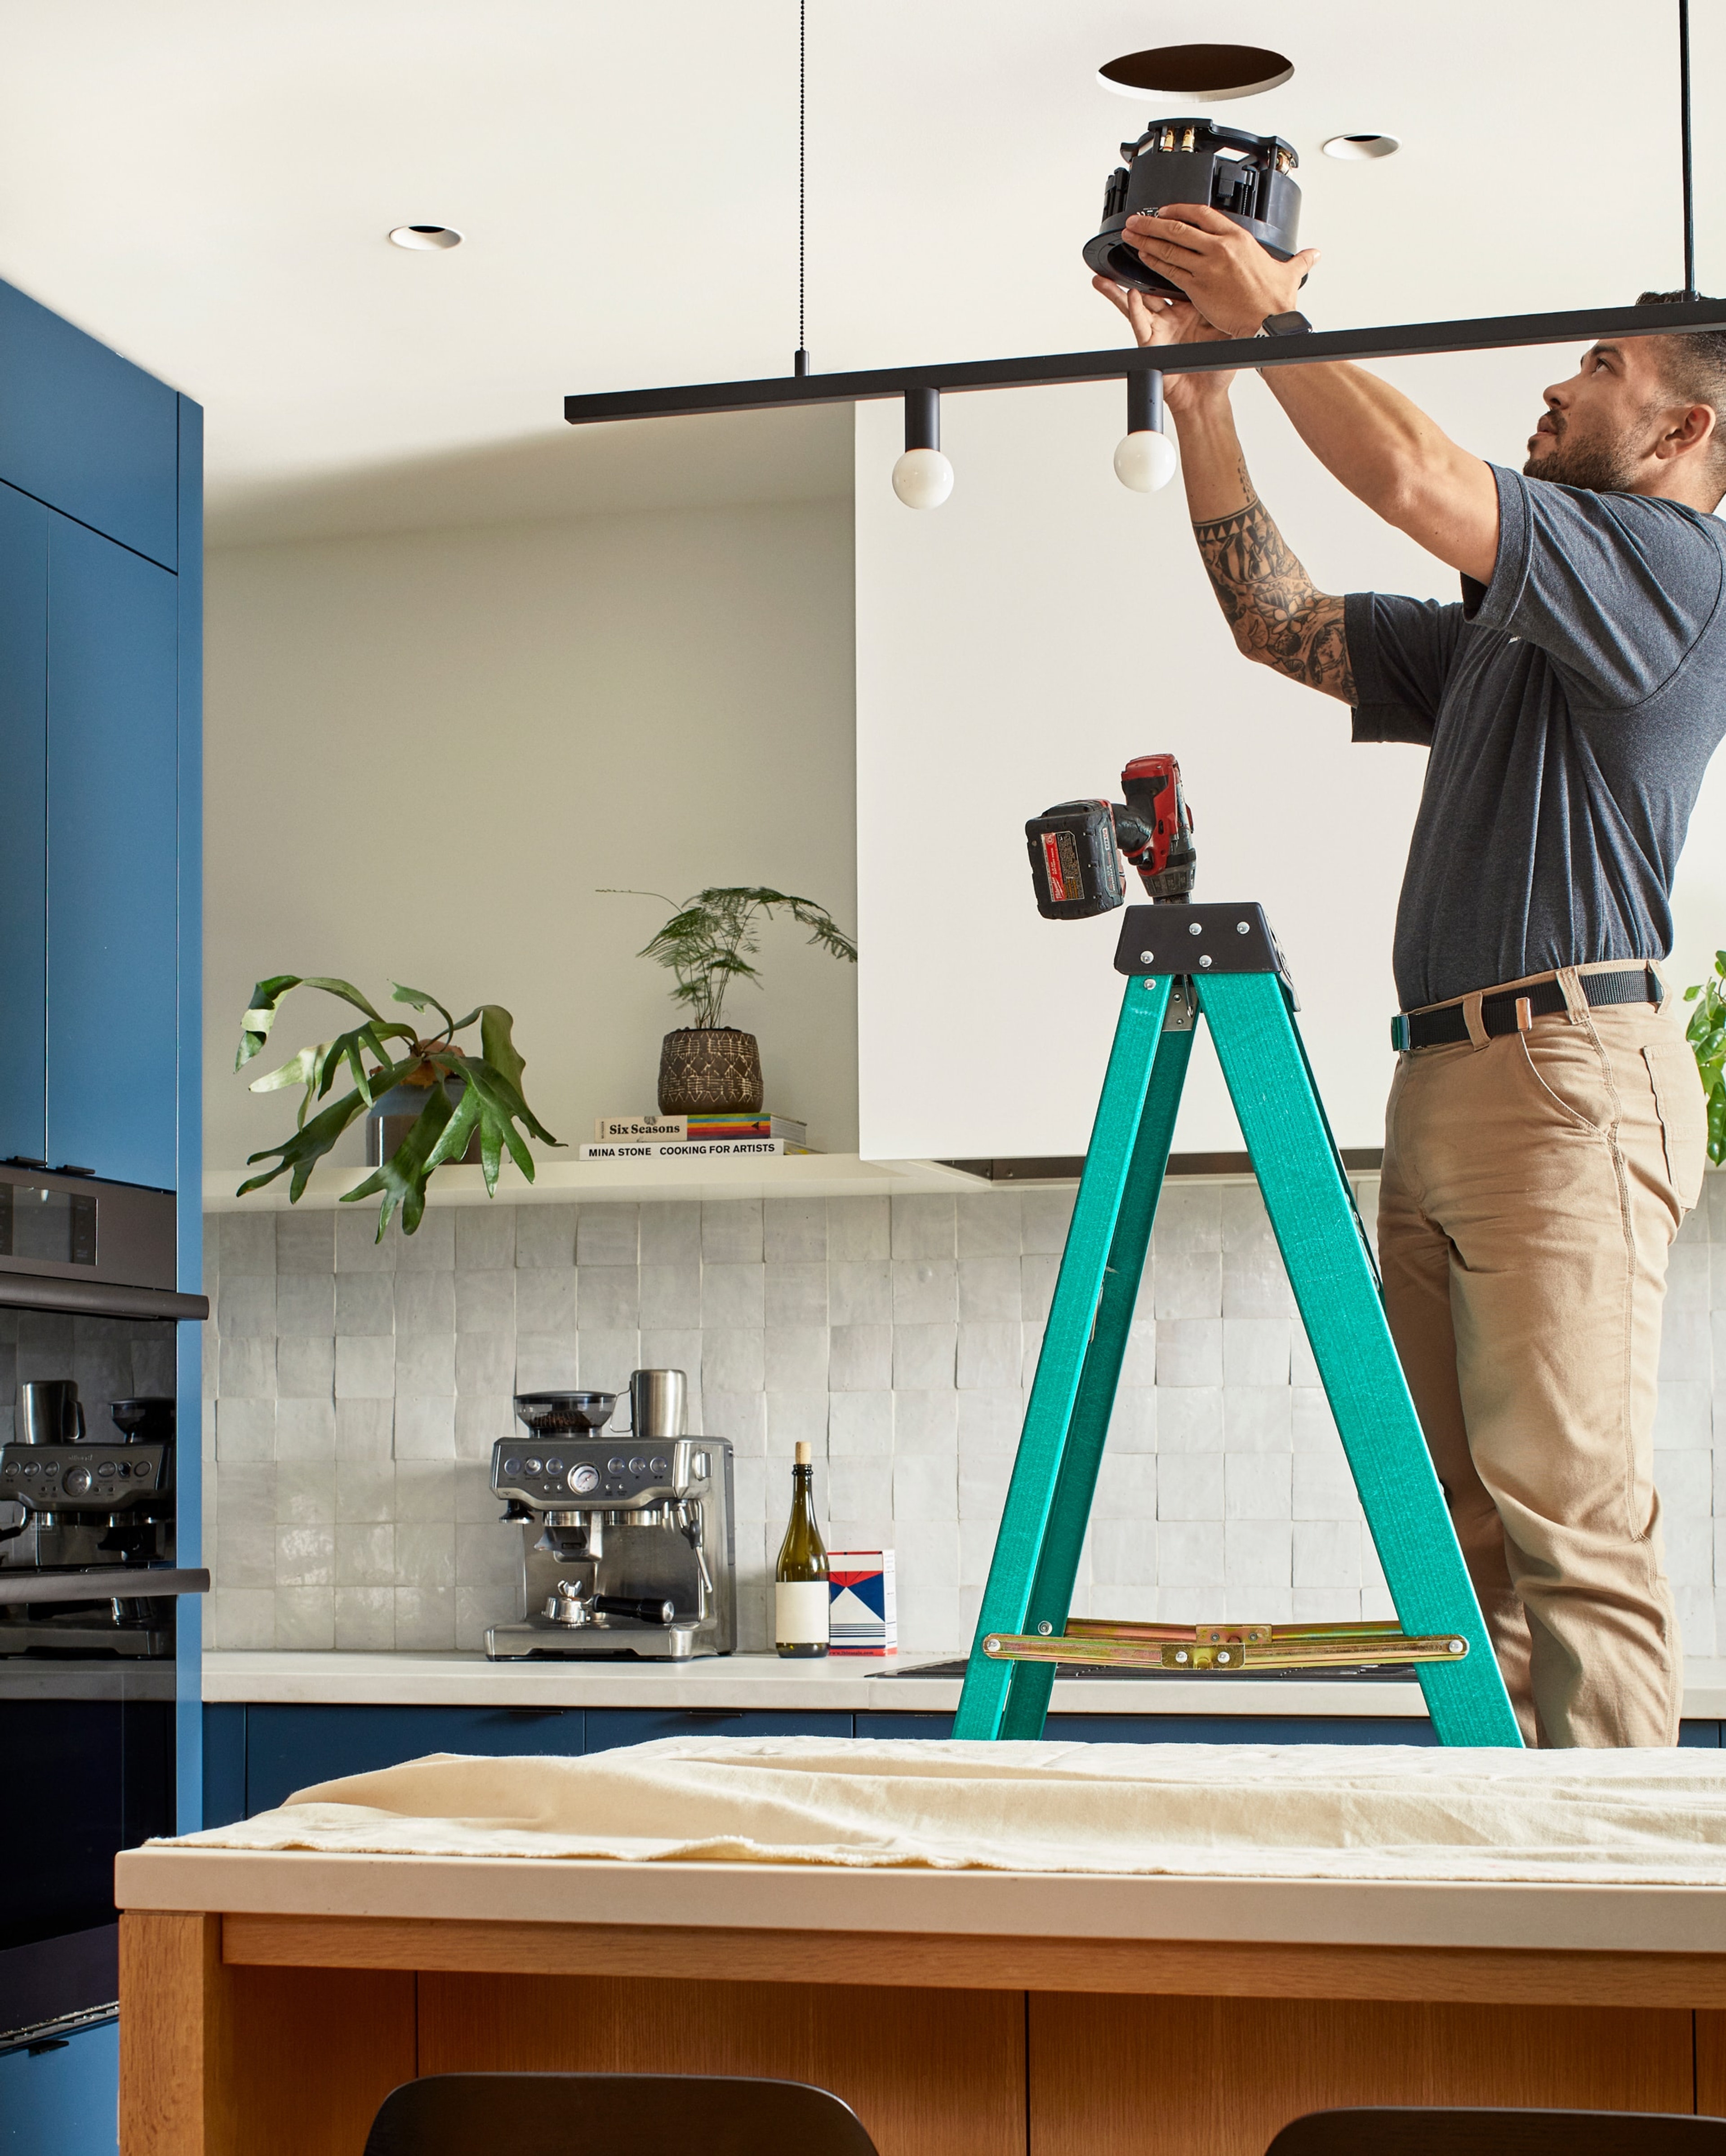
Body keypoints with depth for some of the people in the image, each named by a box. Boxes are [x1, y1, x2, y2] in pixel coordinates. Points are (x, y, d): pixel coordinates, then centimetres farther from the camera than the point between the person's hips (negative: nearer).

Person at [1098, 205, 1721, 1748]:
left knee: (1569, 1508, -12)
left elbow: (1414, 478, -13)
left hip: (1569, 1071, -9)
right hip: (1445, 1080, 9)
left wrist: (1275, 314, -1)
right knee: (1463, 1514, 4)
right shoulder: (1503, 630, 26)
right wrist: (1201, 389, 22)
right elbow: (1283, 623, 26)